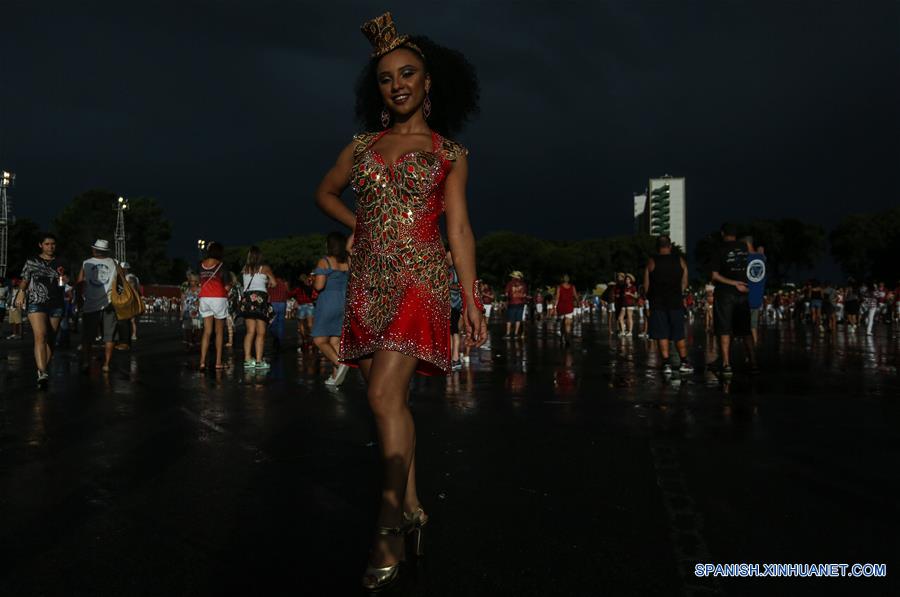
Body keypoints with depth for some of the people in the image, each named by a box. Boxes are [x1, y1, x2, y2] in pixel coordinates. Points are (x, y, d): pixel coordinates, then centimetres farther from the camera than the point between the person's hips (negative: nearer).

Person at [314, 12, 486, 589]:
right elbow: (326, 192, 29)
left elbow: (459, 229, 3)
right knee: (394, 399, 7)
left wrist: (472, 297, -3)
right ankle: (413, 507, 21)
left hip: (419, 279, -4)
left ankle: (389, 531, -9)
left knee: (385, 395, -17)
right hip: (369, 282, 4)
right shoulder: (363, 146, 14)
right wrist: (362, 226, 14)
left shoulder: (449, 152, 6)